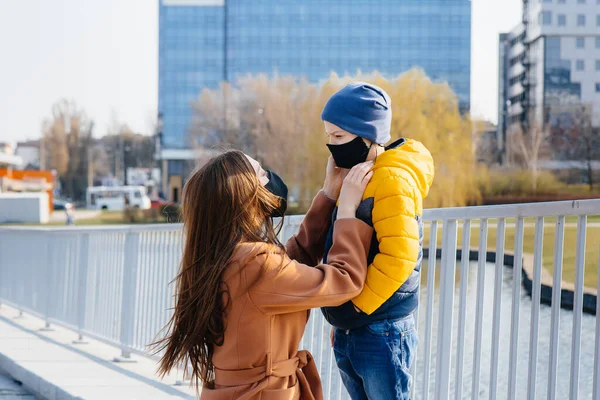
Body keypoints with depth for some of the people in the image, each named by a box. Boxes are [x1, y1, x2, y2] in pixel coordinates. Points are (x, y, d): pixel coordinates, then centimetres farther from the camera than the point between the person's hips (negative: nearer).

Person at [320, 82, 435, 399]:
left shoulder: (392, 180, -16)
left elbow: (399, 256, -25)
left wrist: (357, 306, -16)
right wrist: (341, 321, 14)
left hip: (382, 333, -9)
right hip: (349, 332, 9)